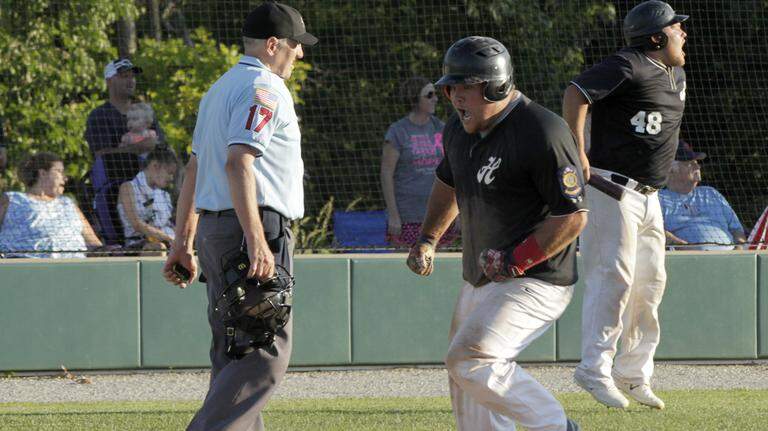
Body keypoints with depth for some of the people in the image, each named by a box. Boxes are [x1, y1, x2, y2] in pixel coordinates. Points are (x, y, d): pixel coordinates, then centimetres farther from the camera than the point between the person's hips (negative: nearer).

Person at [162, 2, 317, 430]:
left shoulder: (220, 89, 22)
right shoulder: (264, 89, -10)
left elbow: (194, 169, 22)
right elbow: (238, 162, -23)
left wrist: (183, 243, 23)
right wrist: (258, 241, -30)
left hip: (215, 231, 10)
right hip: (255, 225, -10)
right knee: (267, 352, -11)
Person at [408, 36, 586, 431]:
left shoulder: (542, 133, -20)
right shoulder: (460, 128, 7)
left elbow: (573, 216, -21)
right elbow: (448, 183, 29)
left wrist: (516, 262, -22)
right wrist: (427, 240, 19)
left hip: (536, 283, -9)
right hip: (480, 281, 9)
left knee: (470, 360, -24)